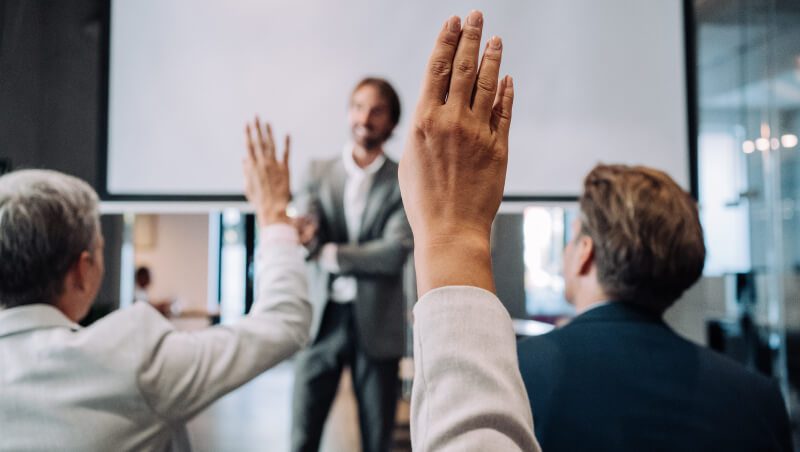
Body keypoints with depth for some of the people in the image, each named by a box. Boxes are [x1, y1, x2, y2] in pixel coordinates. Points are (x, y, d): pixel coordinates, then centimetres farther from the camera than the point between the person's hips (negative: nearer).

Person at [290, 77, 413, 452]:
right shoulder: (319, 172, 7)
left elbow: (395, 252, -13)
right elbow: (305, 234, -8)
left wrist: (329, 253, -13)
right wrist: (301, 234, -31)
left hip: (377, 323, -1)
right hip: (322, 318, 2)